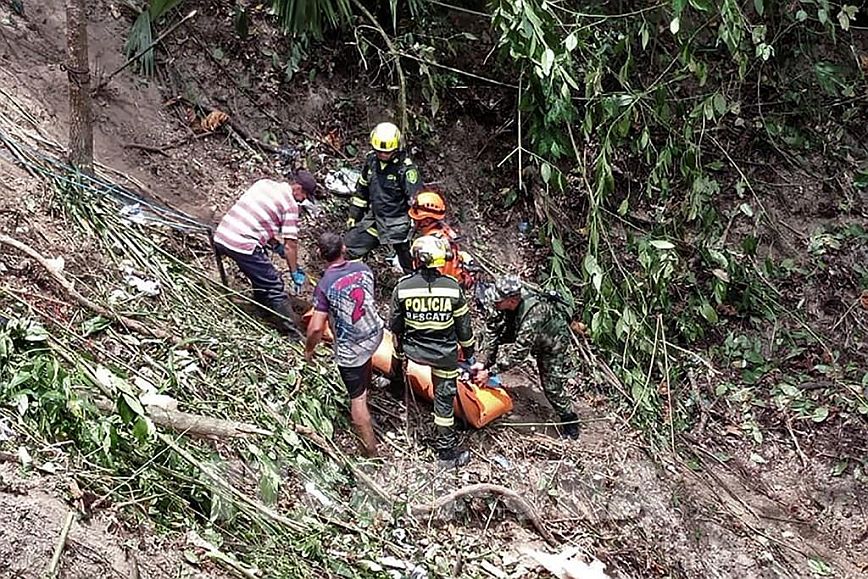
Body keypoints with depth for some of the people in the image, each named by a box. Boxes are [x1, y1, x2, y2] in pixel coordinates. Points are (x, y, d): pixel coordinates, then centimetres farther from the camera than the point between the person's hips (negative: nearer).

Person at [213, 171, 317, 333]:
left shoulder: (264, 183, 17)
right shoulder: (290, 204, -4)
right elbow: (290, 244, -4)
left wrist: (277, 243, 31)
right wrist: (295, 273, 8)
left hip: (220, 236, 8)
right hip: (243, 246, -8)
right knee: (275, 288, 1)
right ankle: (291, 330, 1)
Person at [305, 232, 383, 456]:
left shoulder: (324, 285, -23)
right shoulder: (363, 269, -8)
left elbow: (316, 327, -21)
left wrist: (309, 349, -2)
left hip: (350, 351, -5)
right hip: (375, 334, 5)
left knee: (357, 398, 7)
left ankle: (371, 449, 14)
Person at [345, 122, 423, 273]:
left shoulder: (406, 168, -18)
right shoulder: (371, 160, 2)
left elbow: (416, 199, -16)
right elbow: (362, 189, 14)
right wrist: (354, 215, 16)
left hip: (397, 224, -6)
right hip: (374, 219, 6)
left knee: (410, 264, 1)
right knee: (346, 249, 8)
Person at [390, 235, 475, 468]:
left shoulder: (402, 287, -15)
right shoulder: (452, 287, -14)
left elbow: (395, 326, -2)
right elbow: (463, 326, -5)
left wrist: (399, 350, 16)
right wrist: (469, 354, 11)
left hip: (413, 350, 1)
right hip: (445, 354, -1)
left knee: (399, 343, 36)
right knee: (444, 399, 11)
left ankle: (397, 384, 58)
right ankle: (446, 450, 19)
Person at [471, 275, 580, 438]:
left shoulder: (532, 316, -46)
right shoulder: (506, 299, -28)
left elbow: (518, 354, -39)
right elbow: (493, 332, -17)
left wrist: (490, 372, -33)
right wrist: (482, 362, -22)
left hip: (552, 339, -7)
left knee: (552, 384, -9)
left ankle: (568, 418, 15)